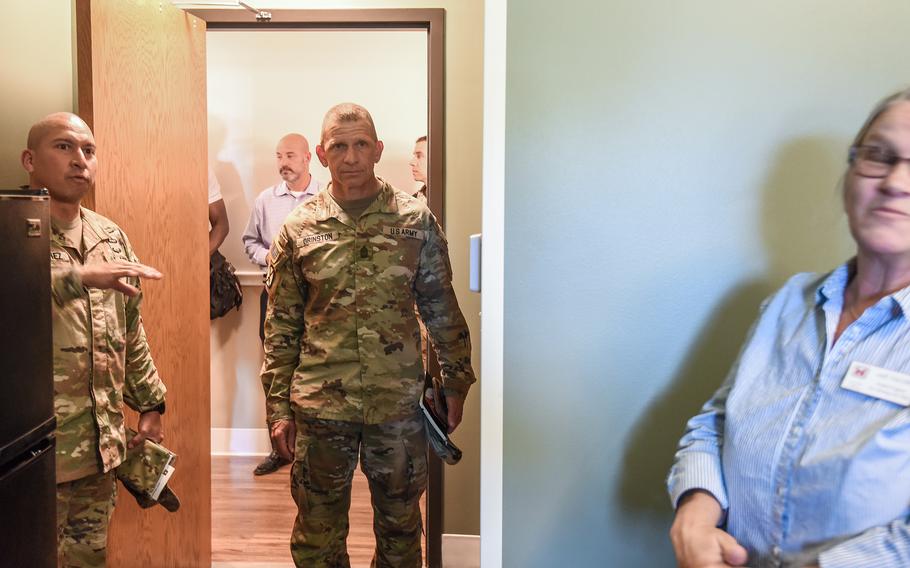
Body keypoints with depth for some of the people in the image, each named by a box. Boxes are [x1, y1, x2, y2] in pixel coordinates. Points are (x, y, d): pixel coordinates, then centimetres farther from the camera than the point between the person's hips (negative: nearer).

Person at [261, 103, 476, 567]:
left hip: (400, 404, 0)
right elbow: (280, 327, 4)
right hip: (321, 405, 0)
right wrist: (279, 407, 2)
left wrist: (456, 383, 6)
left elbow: (443, 310, 6)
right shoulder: (298, 230, 1)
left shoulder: (417, 220, 0)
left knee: (400, 528, 14)